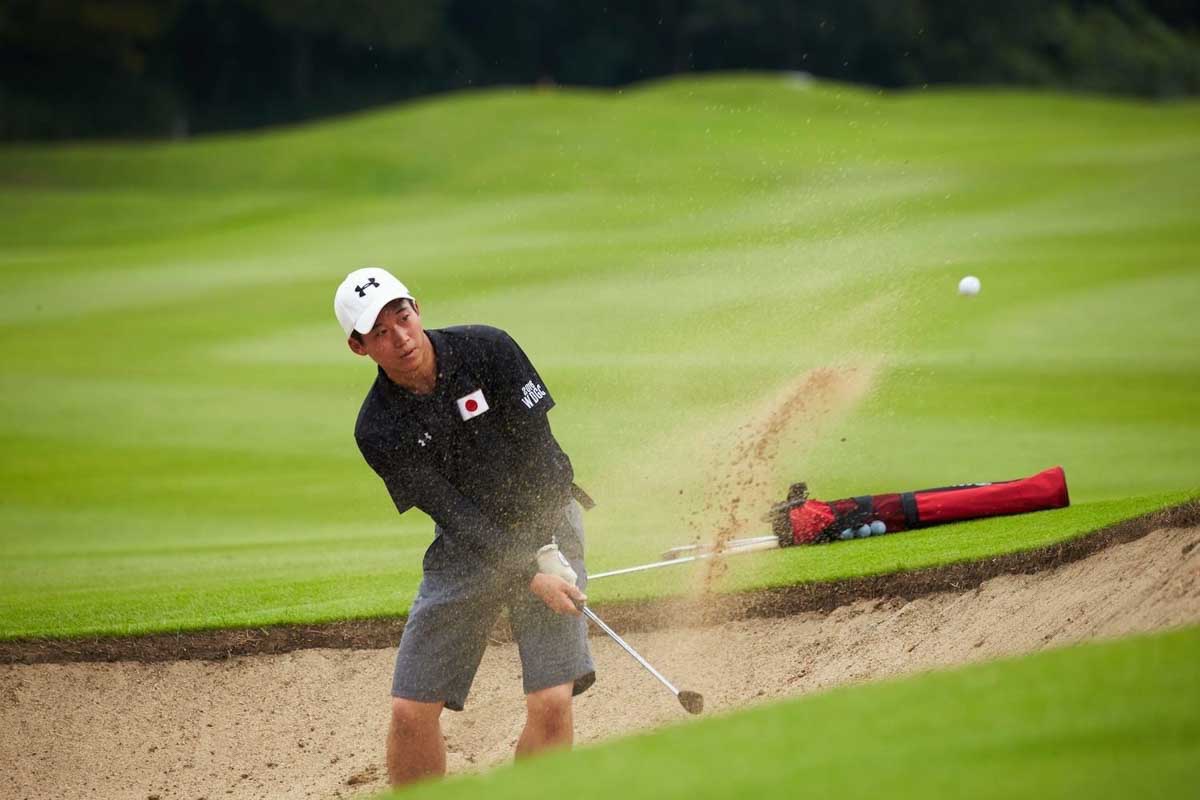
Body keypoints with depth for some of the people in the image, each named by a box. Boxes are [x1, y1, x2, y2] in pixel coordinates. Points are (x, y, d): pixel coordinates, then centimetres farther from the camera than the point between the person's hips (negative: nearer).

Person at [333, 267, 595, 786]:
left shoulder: (486, 349, -13)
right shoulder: (377, 430, -11)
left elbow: (537, 447, -12)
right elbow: (453, 512, -15)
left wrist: (549, 552, -18)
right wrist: (529, 575, -24)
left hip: (543, 524, -2)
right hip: (467, 547, 2)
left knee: (551, 701, -17)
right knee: (411, 710, -6)